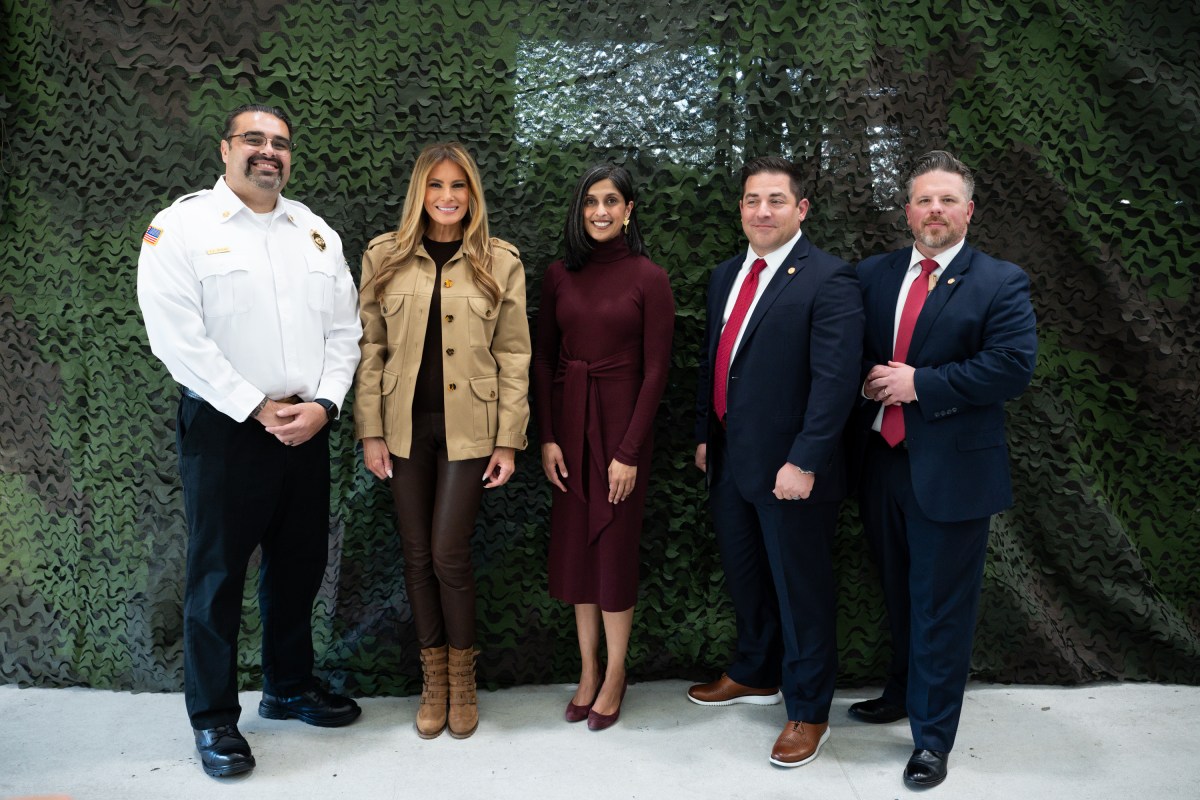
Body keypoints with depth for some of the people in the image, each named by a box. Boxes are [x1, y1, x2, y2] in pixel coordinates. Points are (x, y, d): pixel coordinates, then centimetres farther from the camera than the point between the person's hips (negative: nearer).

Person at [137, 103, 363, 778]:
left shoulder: (316, 232, 11)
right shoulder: (182, 227, -4)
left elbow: (343, 328, 7)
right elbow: (178, 336, -13)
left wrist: (323, 403, -7)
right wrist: (258, 409, -14)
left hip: (306, 429, 5)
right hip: (224, 427, -5)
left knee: (299, 565, 14)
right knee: (218, 574, 4)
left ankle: (290, 686, 33)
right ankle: (214, 717, 20)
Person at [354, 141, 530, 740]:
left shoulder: (500, 262, 0)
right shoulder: (384, 257, 3)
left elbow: (514, 356, 0)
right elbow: (369, 348, 4)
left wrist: (508, 441, -3)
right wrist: (370, 432, -1)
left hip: (467, 427, -2)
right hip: (404, 426, 2)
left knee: (449, 554, -3)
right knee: (417, 554, 8)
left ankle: (462, 679, 20)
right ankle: (433, 678, 26)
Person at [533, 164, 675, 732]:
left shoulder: (649, 278, -6)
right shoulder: (559, 276, 4)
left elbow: (656, 369, -9)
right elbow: (543, 360, 6)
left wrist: (629, 451, -12)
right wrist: (547, 437, -2)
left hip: (621, 420, -4)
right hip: (567, 419, 4)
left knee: (615, 545, 4)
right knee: (574, 543, 10)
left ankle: (614, 676, 21)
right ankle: (587, 671, 25)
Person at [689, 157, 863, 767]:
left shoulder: (828, 279, -14)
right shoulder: (726, 276, 11)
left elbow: (835, 379, -20)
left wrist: (804, 463, -23)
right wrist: (705, 435, 14)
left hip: (790, 469, -7)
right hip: (730, 460, 8)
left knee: (801, 590, 7)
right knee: (744, 576, 22)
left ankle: (807, 711, 26)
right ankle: (756, 675, 44)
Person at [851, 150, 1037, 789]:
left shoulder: (1001, 283, -6)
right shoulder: (872, 275, 7)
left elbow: (1014, 366, -16)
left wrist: (920, 385, -18)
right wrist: (870, 379, -11)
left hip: (951, 471, -4)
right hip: (882, 463, 5)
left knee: (942, 607, 5)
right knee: (899, 596, 21)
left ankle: (932, 737, 19)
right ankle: (901, 694, 41)